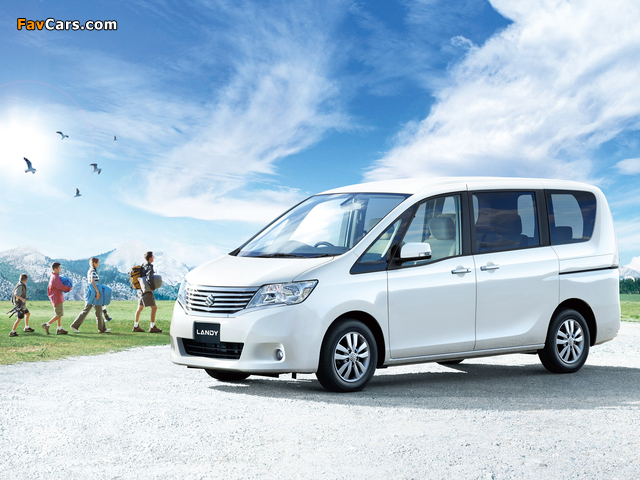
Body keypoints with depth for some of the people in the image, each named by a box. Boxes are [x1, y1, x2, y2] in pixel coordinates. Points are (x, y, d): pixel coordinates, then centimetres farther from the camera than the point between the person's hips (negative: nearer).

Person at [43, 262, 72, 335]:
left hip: (58, 297, 11)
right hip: (57, 298, -11)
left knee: (59, 314, 13)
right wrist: (69, 288, -5)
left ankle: (60, 329, 15)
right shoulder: (55, 277, -19)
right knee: (59, 314, -6)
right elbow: (61, 287, -21)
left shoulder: (53, 276, 13)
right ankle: (47, 325, -4)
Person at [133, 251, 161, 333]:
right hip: (147, 291, -10)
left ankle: (136, 326, 22)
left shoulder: (143, 266, 13)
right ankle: (152, 327, -7)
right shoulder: (149, 267, -15)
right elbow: (149, 278, -30)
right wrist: (153, 287, -18)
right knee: (154, 308, -6)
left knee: (140, 308, 15)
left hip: (141, 290, 10)